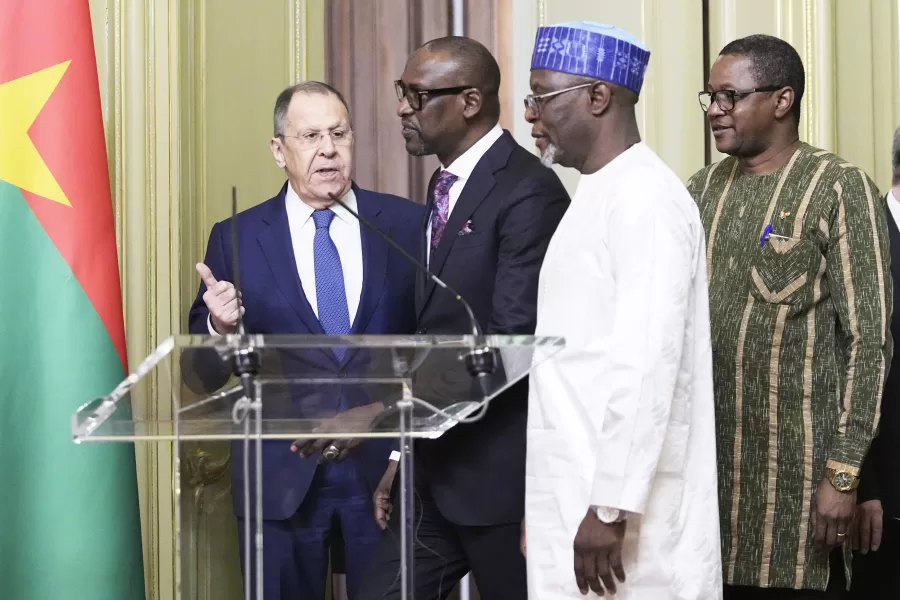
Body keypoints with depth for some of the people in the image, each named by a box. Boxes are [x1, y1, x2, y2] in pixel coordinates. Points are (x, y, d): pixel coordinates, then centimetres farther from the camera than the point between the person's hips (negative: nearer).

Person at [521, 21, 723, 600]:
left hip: (619, 507, -9)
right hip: (579, 493, 9)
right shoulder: (599, 194, 16)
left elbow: (648, 365, -21)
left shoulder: (644, 198, -14)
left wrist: (611, 508, -23)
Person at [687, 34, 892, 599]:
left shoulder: (839, 189, -7)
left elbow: (868, 340, -10)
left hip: (795, 467, -5)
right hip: (705, 457, 5)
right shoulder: (703, 190, 10)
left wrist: (844, 472, -14)